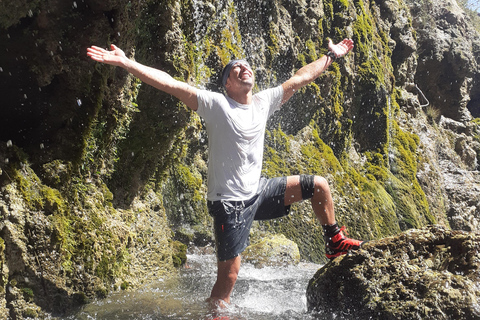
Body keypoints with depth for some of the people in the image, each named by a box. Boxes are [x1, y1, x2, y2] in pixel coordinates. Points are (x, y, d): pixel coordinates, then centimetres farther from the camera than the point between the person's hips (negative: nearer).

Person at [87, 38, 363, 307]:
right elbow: (169, 83, -22)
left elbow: (301, 78, 15)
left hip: (258, 191, 6)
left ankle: (336, 242, 29)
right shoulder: (215, 104, -12)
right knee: (229, 275, -5)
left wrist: (332, 56, 22)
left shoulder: (264, 102, 4)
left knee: (318, 185, 9)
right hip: (229, 202, -6)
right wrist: (125, 62, -29)